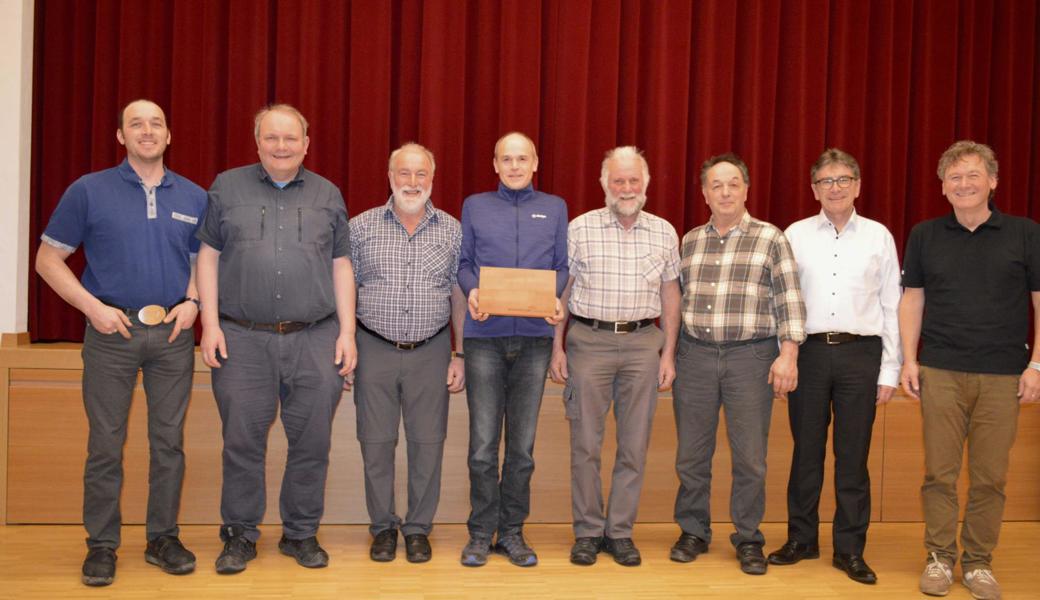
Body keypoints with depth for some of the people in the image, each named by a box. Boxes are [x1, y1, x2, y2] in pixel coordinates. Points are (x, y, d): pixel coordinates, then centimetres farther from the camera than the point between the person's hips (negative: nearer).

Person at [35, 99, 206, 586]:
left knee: (169, 442, 7)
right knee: (105, 444, 3)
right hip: (113, 330, -2)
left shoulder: (194, 197, 8)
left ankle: (163, 538, 20)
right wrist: (93, 307, -9)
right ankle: (101, 545, 16)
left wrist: (193, 301, -2)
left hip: (174, 333, 2)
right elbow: (48, 259, 1)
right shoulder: (89, 191, 0)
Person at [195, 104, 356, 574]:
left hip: (315, 340, 1)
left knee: (312, 442, 5)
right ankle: (239, 536, 20)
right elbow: (208, 257, 7)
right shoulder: (228, 188, 8)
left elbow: (341, 267, 10)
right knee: (242, 442, 4)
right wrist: (210, 324, -2)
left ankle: (301, 534, 20)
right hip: (243, 339, -1)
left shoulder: (328, 195, 11)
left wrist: (347, 332, 3)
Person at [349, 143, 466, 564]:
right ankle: (383, 527, 23)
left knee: (427, 444, 5)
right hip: (375, 350, 0)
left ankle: (419, 528, 21)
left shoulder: (452, 232, 4)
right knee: (376, 443, 6)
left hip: (430, 352, 0)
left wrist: (460, 356, 2)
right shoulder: (361, 228, 1)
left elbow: (460, 297, 6)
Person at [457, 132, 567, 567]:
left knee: (523, 444, 6)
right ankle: (481, 533, 11)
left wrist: (555, 299, -8)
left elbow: (561, 267, 11)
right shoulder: (475, 206, 11)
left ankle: (512, 532, 18)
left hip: (534, 336, 1)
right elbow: (463, 263, 9)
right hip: (485, 336, -1)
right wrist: (472, 291, -11)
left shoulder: (554, 208, 14)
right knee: (483, 443, -2)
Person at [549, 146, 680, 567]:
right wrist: (557, 348, -1)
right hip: (589, 341, -2)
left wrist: (668, 353, 6)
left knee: (634, 445, 6)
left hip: (643, 343, 2)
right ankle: (588, 531, 16)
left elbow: (670, 296, 11)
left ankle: (620, 531, 18)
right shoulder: (580, 229, 1)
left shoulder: (664, 233, 7)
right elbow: (561, 291, 4)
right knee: (585, 444, 3)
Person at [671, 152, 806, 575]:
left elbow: (789, 302, -3)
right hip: (695, 354, 3)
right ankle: (693, 532, 23)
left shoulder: (770, 239, 1)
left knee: (749, 457, 2)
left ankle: (748, 539, 17)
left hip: (750, 355, -3)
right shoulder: (689, 242, 11)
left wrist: (788, 354, -11)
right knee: (691, 454, 8)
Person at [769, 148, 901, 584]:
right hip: (809, 351, 0)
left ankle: (850, 549, 18)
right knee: (806, 451, 9)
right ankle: (801, 538, 23)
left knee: (853, 457, 6)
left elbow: (891, 305, 5)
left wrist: (890, 370, 2)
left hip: (860, 353, 0)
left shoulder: (878, 237, 4)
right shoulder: (796, 235, 4)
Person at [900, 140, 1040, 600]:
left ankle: (978, 562, 18)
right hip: (940, 372, 1)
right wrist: (908, 359, 2)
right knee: (939, 471, 3)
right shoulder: (925, 236, 7)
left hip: (1003, 375, 0)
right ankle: (939, 557, 16)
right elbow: (912, 299, 9)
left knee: (990, 476, 5)